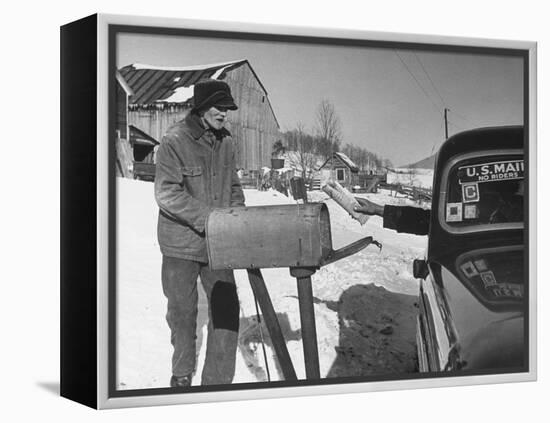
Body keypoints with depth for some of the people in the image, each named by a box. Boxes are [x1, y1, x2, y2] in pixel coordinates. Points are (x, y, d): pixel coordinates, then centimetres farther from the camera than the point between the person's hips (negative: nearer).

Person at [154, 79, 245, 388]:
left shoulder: (225, 142, 5)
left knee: (227, 309, -1)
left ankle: (219, 381, 9)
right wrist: (207, 218, -26)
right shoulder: (175, 141, -13)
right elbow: (167, 193, -20)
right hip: (181, 243, -4)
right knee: (183, 311, 9)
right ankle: (182, 374, 29)